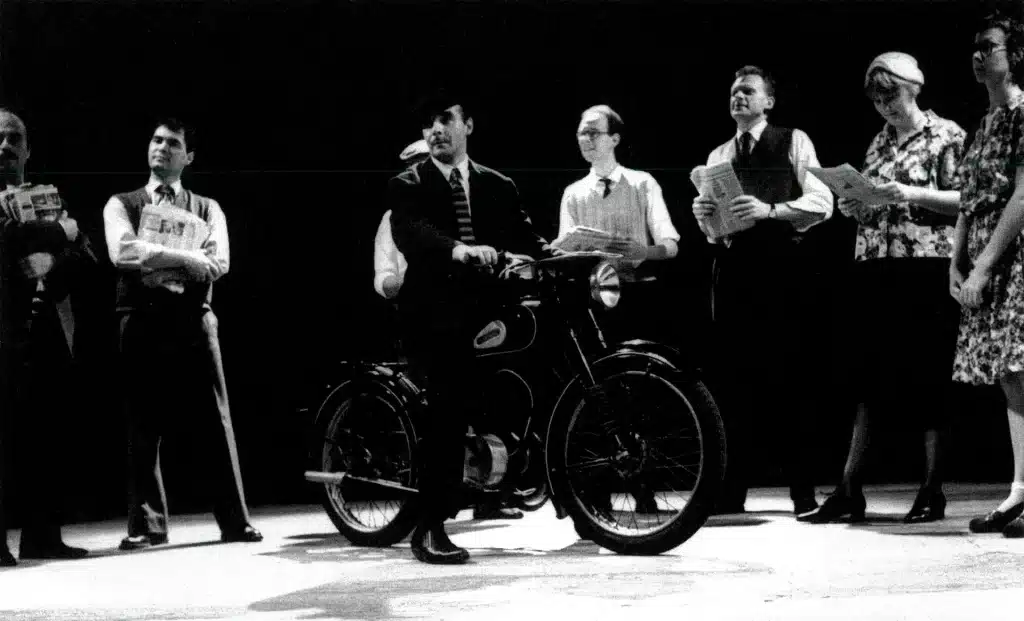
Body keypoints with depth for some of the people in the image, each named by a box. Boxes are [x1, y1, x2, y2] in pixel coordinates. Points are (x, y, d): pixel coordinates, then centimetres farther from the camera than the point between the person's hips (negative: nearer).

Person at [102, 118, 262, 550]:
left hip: (193, 321, 1)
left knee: (214, 421, -1)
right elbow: (122, 251, -11)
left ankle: (234, 520, 2)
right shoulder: (122, 205, 10)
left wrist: (155, 261, -11)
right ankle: (147, 524, 7)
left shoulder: (207, 209, 13)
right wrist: (185, 258, -12)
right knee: (143, 425, 1)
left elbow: (217, 263, -4)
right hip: (142, 321, -1)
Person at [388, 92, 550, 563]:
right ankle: (430, 528, -17)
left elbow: (525, 238, 7)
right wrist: (457, 250, -35)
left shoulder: (498, 187, 19)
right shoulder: (408, 186, 6)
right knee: (452, 399, -21)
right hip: (435, 313, -5)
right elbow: (409, 232, -14)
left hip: (485, 309, 5)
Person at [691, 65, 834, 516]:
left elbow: (821, 203, -6)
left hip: (782, 270, -4)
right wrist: (703, 216, -4)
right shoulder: (718, 157, 20)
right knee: (733, 378, 2)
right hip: (732, 271, 4)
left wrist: (769, 211, -19)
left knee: (789, 377, -5)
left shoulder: (793, 143, 6)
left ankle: (804, 492, 1)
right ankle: (731, 491, 6)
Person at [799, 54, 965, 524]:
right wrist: (853, 207, 2)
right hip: (875, 269, 6)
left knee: (928, 380, -2)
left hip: (926, 269, -6)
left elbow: (966, 200, -7)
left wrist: (911, 194, -17)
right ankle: (848, 491, -1)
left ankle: (932, 492, 4)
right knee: (865, 378, 0)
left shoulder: (945, 136, 1)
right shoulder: (879, 143, 18)